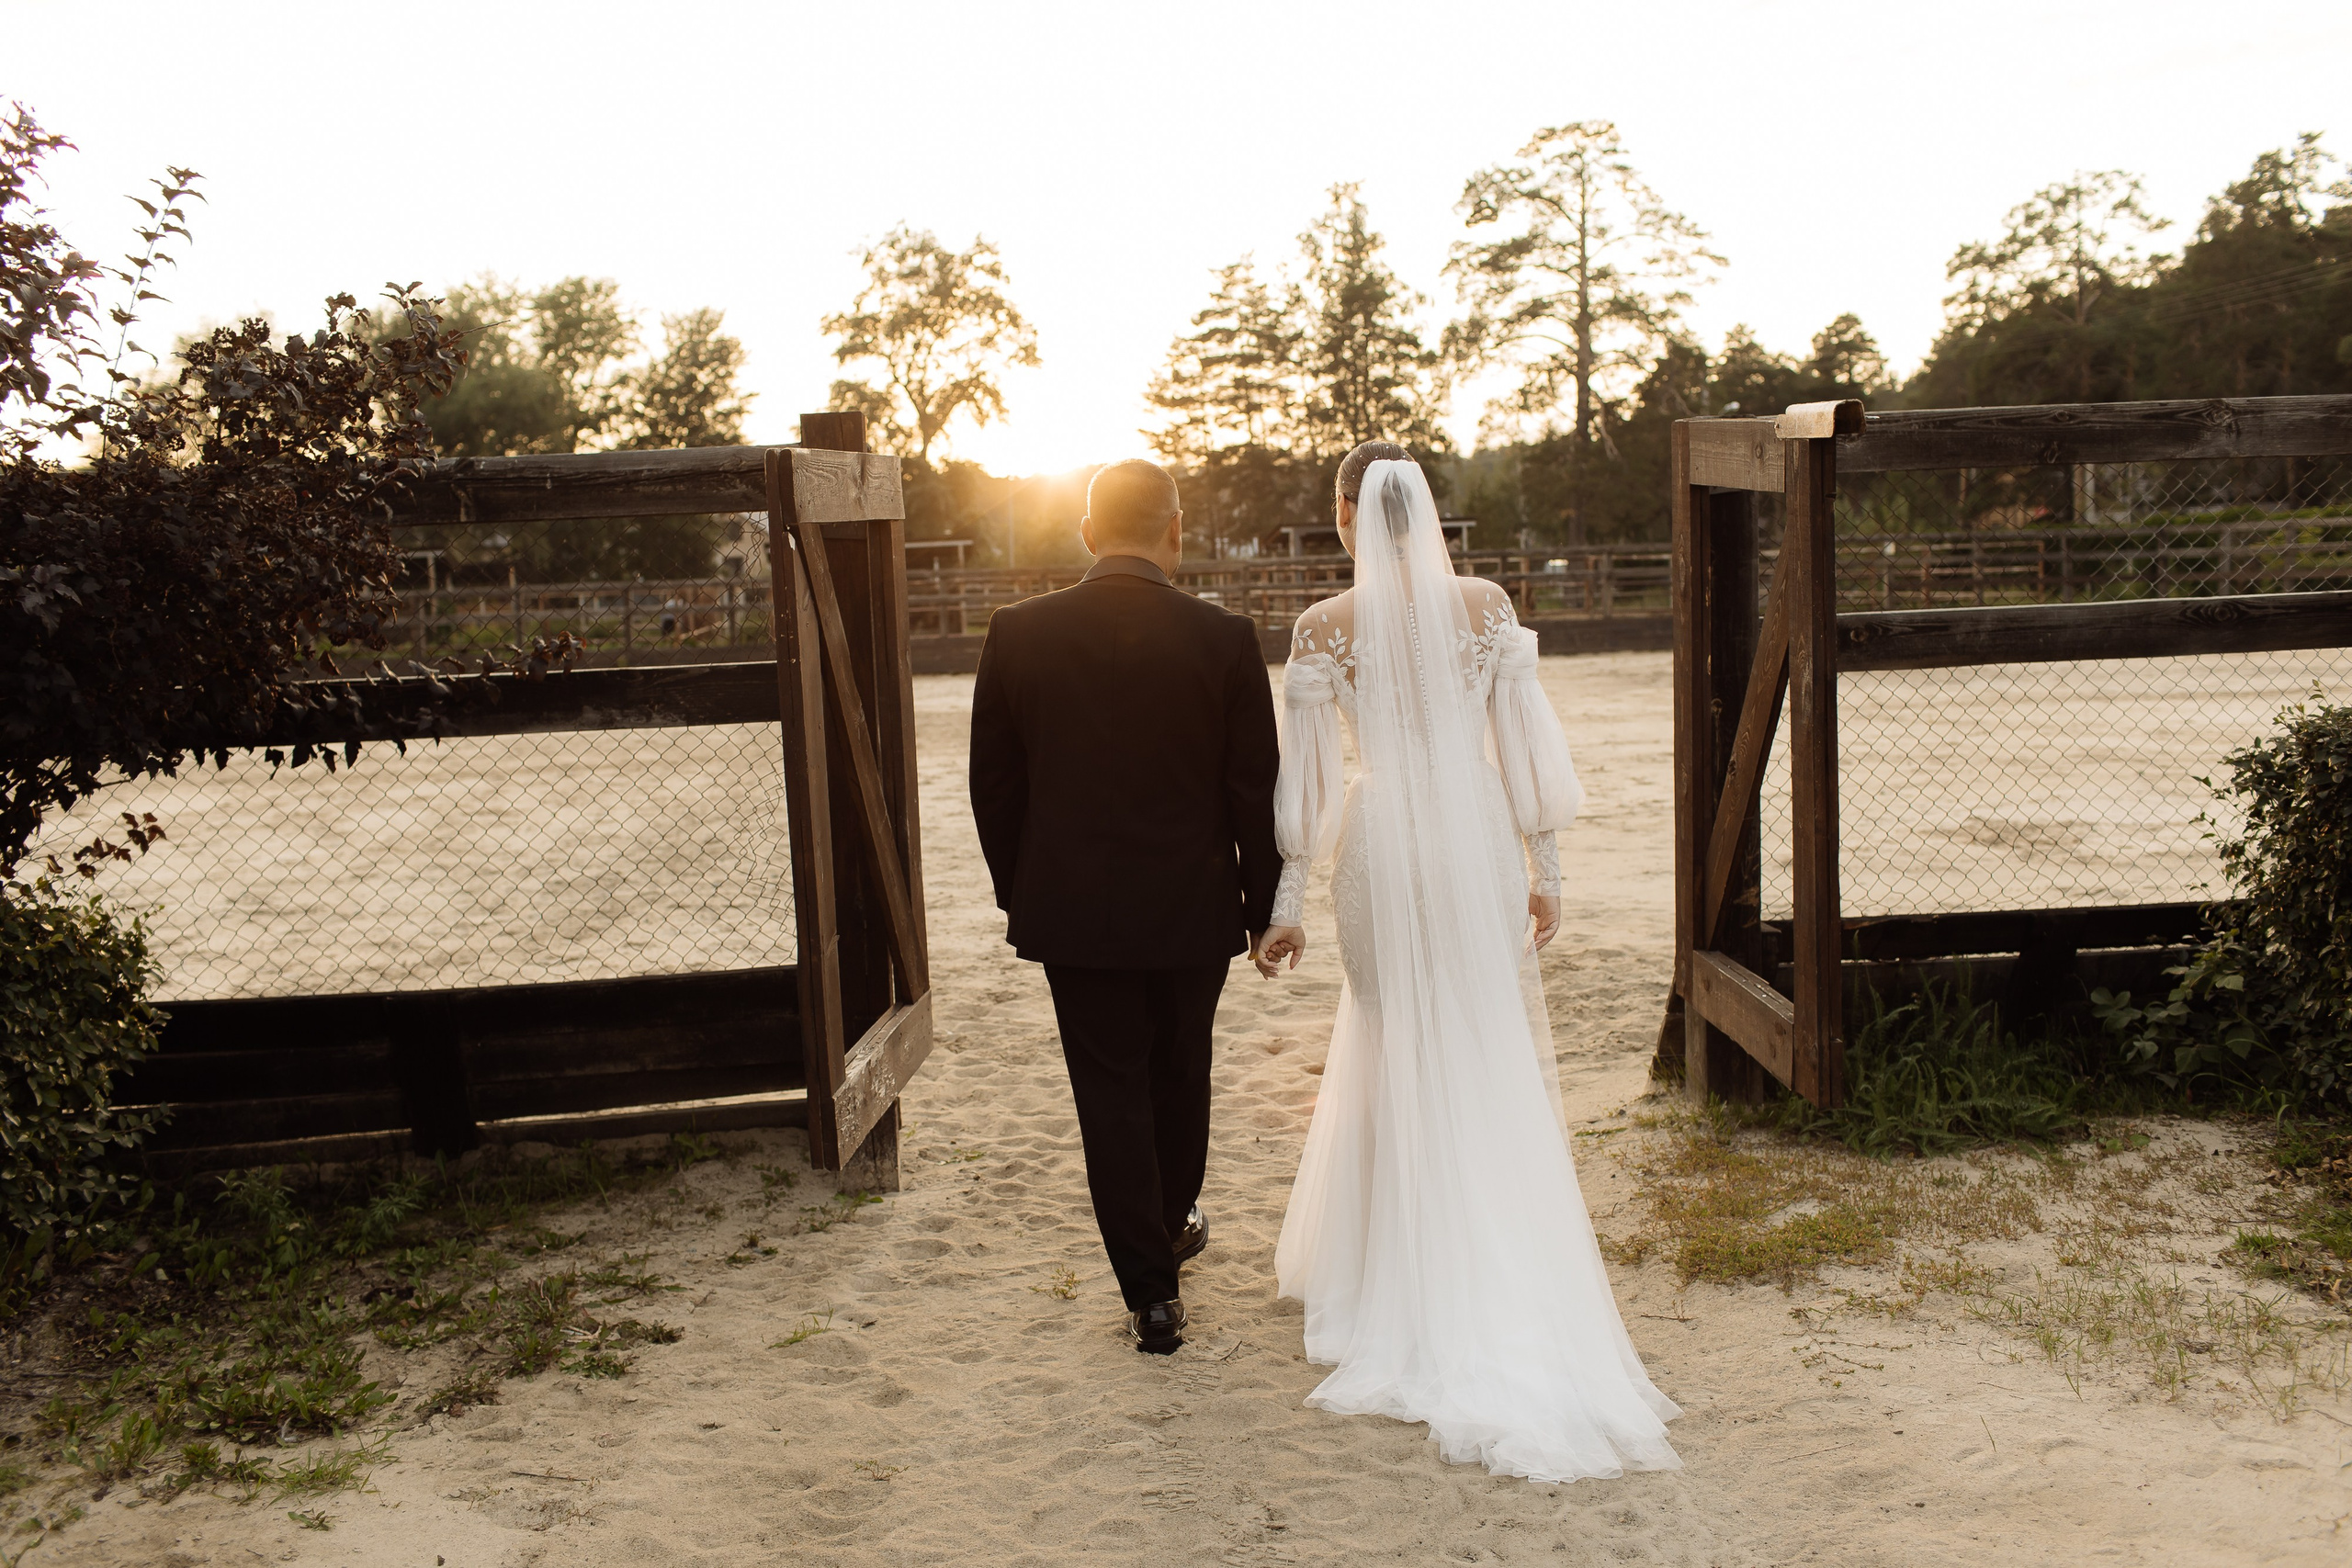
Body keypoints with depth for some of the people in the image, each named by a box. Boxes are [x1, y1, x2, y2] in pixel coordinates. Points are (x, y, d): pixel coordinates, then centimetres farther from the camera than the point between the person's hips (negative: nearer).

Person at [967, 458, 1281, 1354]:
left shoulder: (1018, 635, -8)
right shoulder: (1224, 641, -11)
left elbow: (993, 787, 0)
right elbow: (1257, 794, -6)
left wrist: (1019, 897, 12)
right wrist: (1262, 908, 6)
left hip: (1071, 911, 0)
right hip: (1194, 910, 1)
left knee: (1110, 1093, 9)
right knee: (1179, 1073, 22)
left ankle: (1151, 1294, 12)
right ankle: (1171, 1226, 44)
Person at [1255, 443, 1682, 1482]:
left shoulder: (1325, 628, -6)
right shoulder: (1488, 606, -2)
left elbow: (1305, 779, -5)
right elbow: (1526, 746, 0)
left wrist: (1285, 905, 1)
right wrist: (1544, 869, 9)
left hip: (1383, 849, -1)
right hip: (1479, 840, 1)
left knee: (1402, 1051, 14)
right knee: (1496, 1057, 14)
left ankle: (1416, 1274, 24)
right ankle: (1506, 1262, 23)